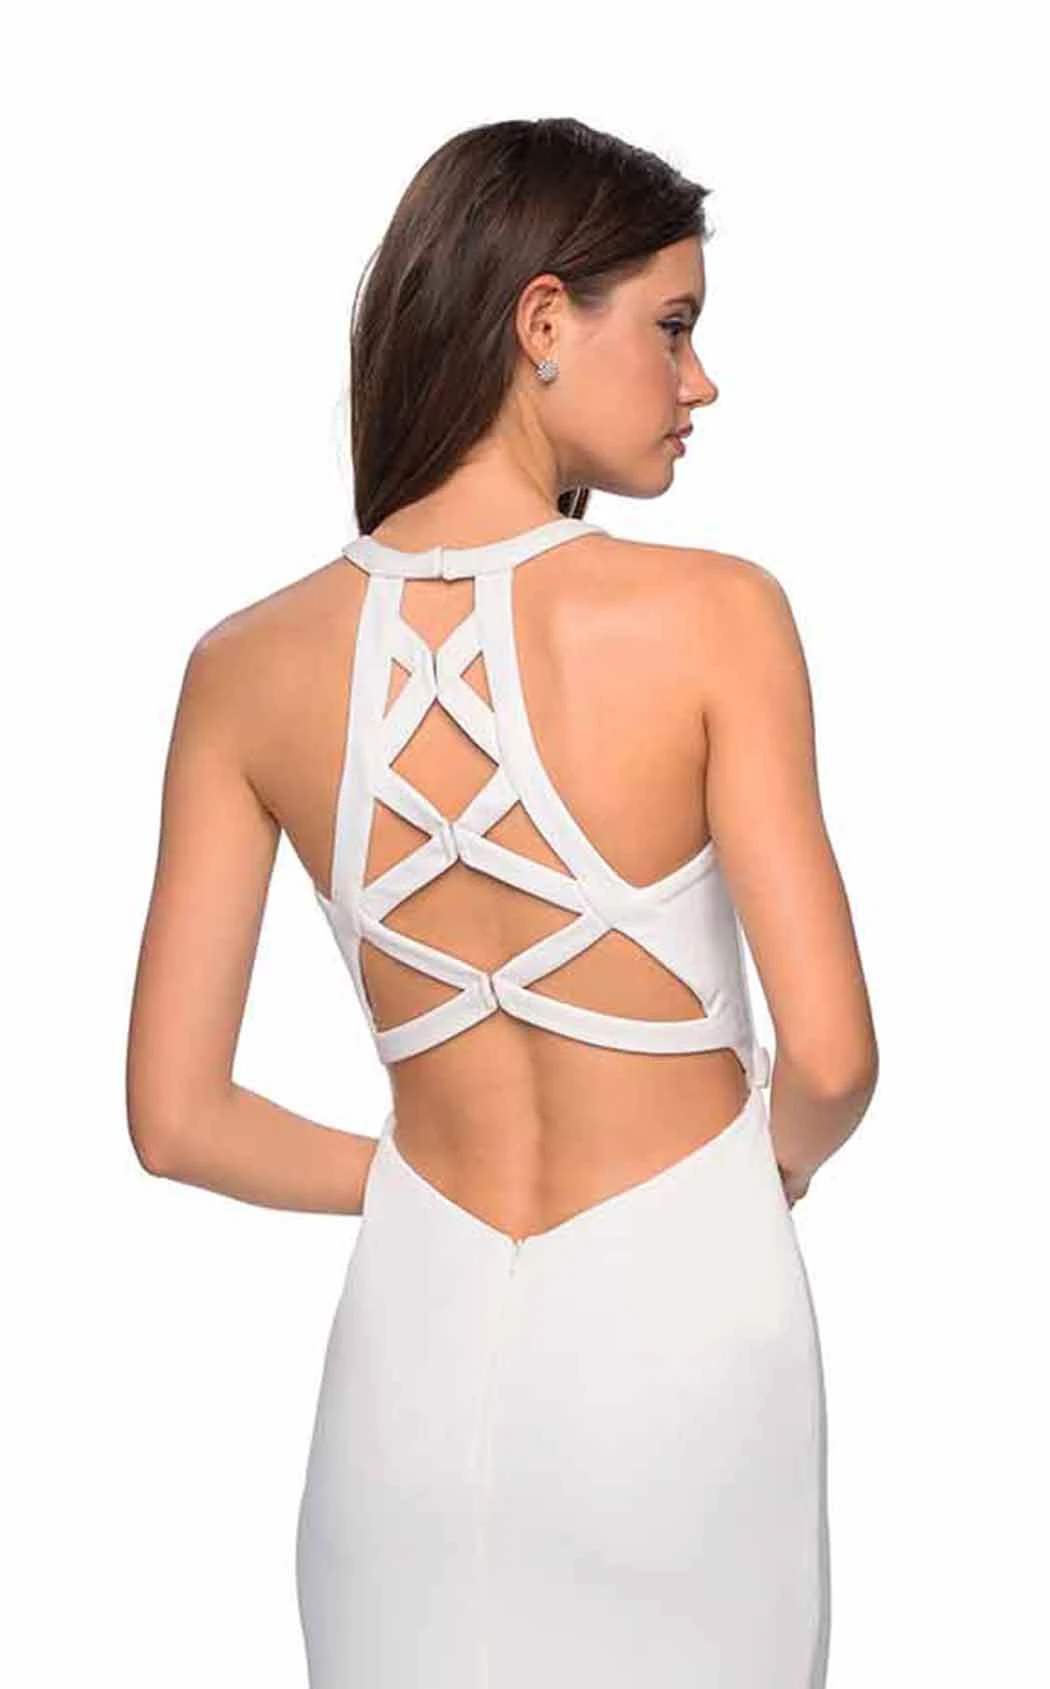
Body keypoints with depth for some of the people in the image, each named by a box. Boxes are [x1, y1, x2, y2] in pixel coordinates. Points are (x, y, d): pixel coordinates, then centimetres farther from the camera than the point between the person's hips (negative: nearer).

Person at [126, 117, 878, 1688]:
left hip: (421, 1326, 3)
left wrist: (423, 1184, 11)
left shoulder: (248, 666, -6)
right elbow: (831, 1057, -15)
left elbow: (178, 1120, -4)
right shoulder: (713, 613, -16)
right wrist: (773, 1170, 7)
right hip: (685, 1317, -2)